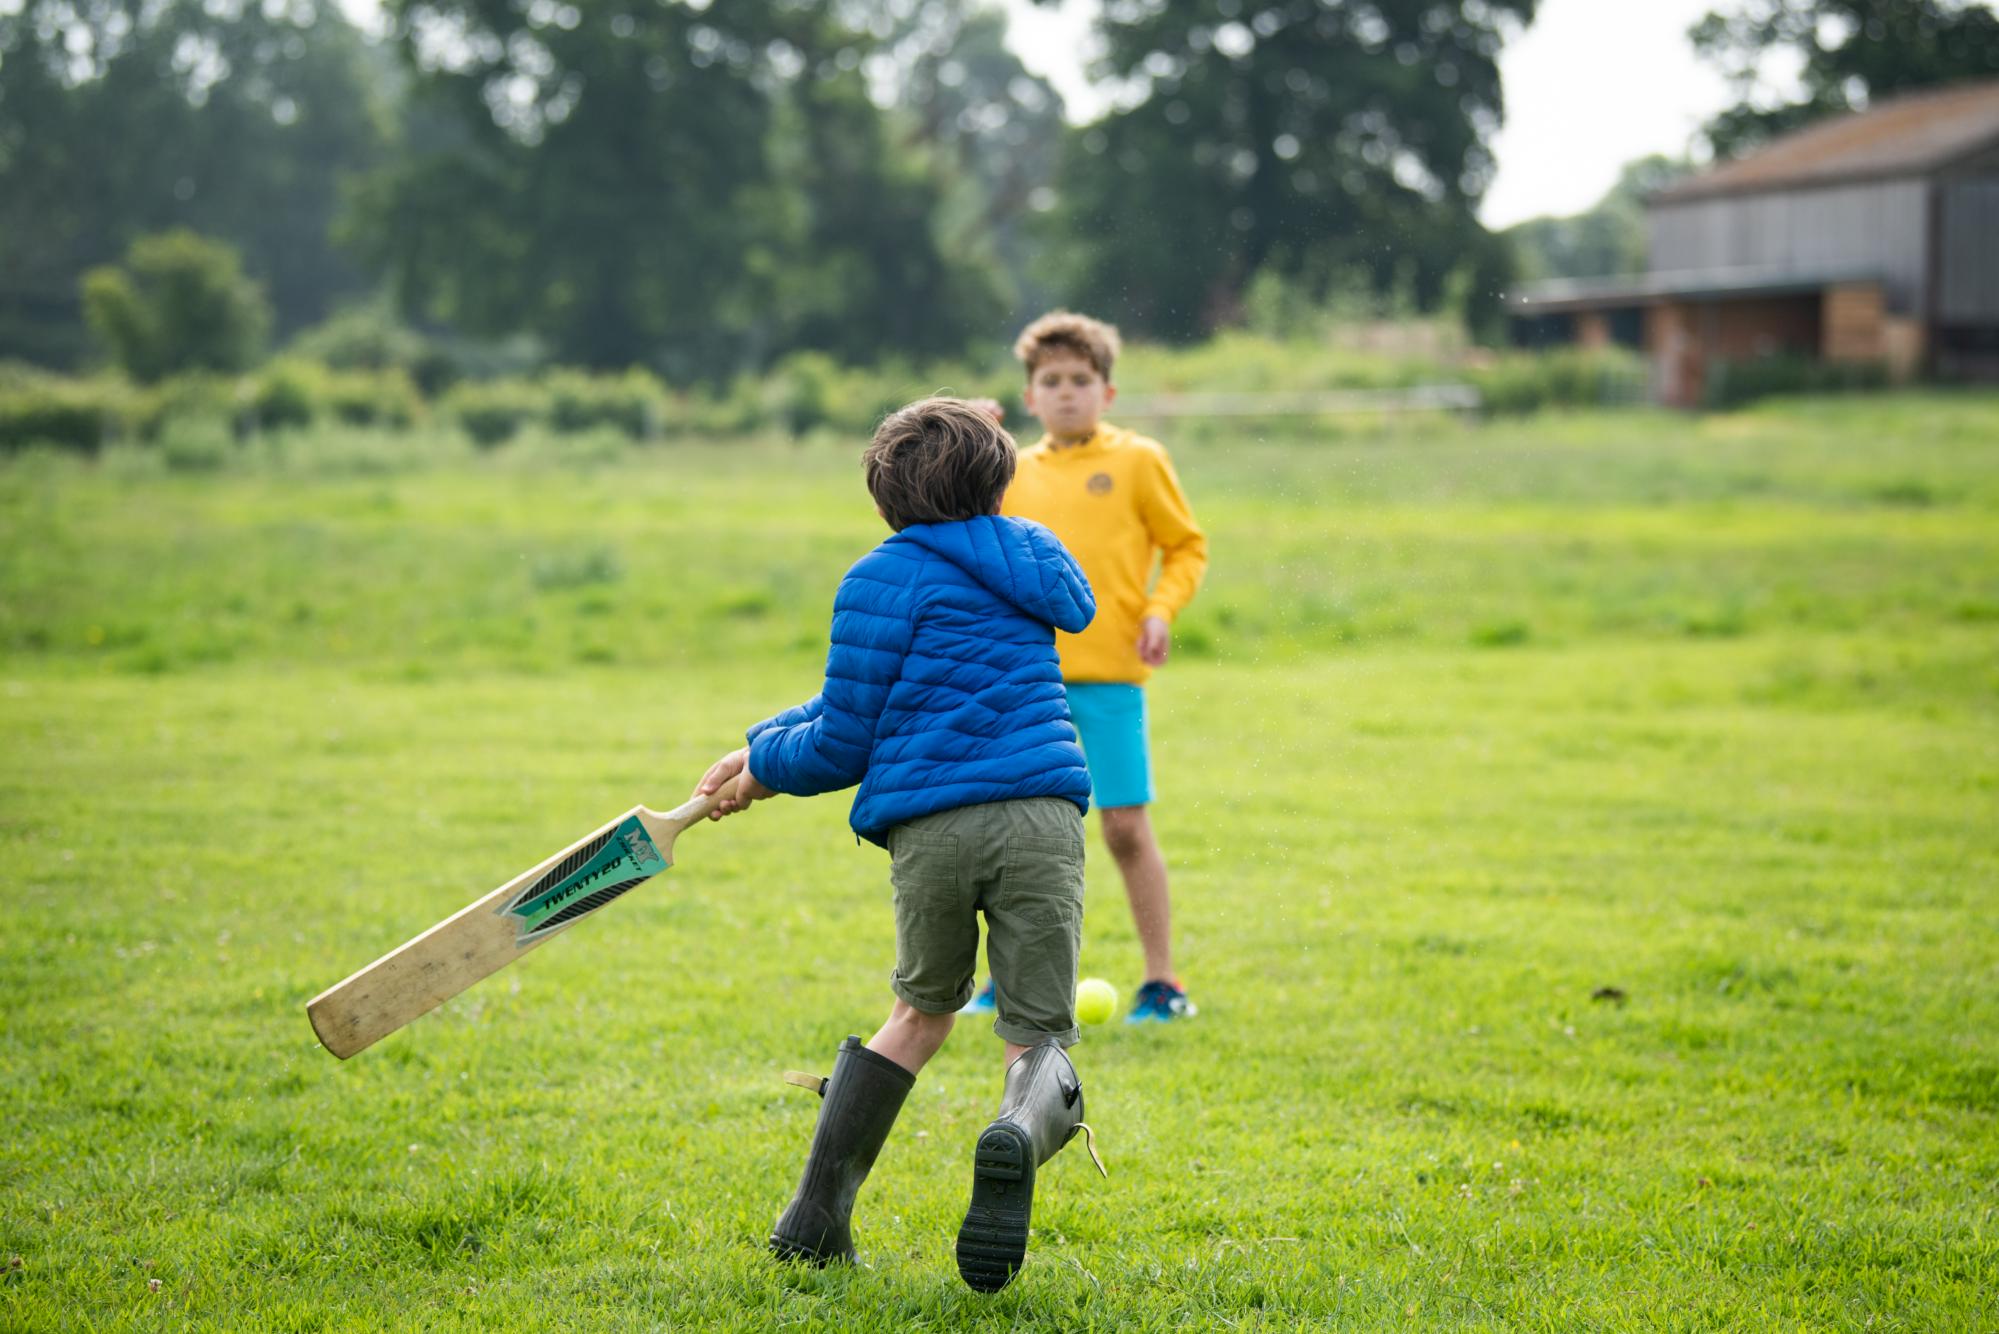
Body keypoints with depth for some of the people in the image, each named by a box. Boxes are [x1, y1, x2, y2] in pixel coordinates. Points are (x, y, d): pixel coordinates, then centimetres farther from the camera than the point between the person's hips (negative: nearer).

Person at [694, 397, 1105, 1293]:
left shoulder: (882, 581, 5)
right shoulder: (1031, 556, 22)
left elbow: (842, 747, 5)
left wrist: (767, 761, 25)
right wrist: (768, 744, 25)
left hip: (931, 825, -2)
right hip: (1042, 815, 2)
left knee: (921, 1013, 21)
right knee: (1040, 1035, 5)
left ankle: (816, 1216, 18)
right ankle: (1023, 1129, -32)